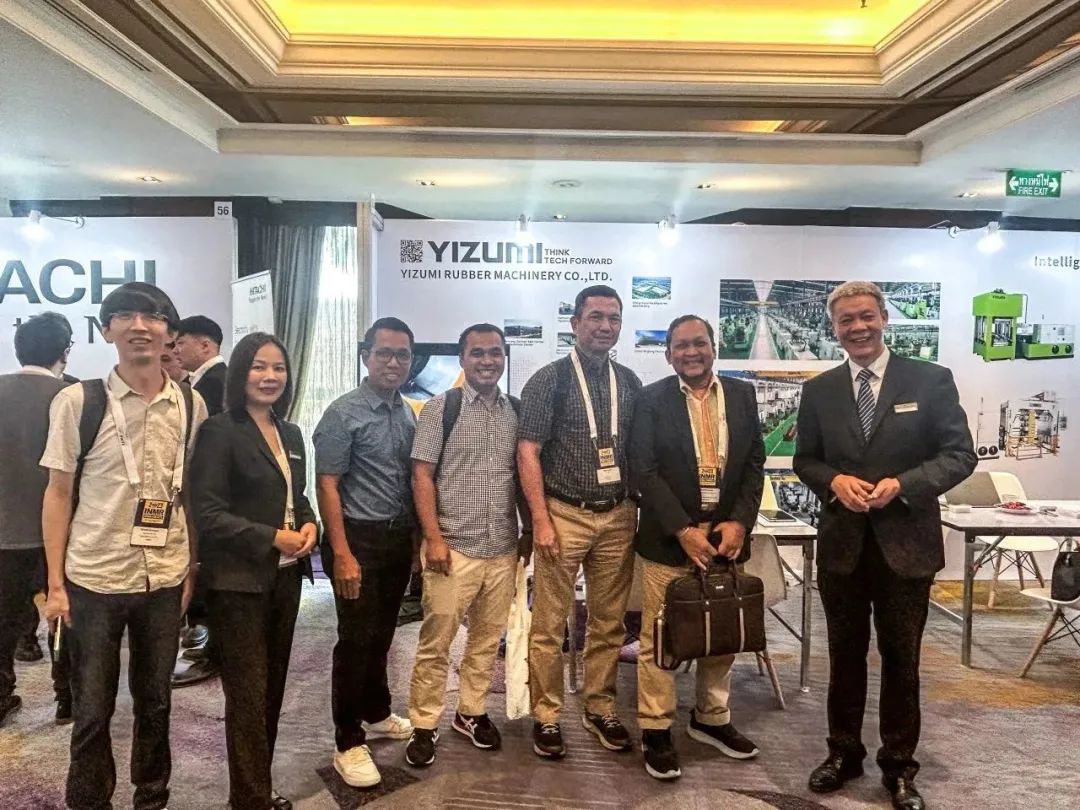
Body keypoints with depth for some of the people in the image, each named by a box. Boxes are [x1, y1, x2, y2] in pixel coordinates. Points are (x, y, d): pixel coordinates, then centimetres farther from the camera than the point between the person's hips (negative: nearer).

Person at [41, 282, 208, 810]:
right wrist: (55, 584, -4)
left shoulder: (191, 406, 0)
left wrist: (192, 568, 6)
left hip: (165, 578, 2)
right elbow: (58, 494, -2)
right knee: (92, 709, 10)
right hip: (93, 579, -2)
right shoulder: (77, 401, -6)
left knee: (155, 702, 16)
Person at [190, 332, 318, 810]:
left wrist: (310, 526, -4)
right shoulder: (220, 431, -11)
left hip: (285, 576, 7)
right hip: (238, 580, -7)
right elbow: (207, 511, -17)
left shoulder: (291, 434, 11)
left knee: (272, 689, 16)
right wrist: (272, 538, -19)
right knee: (248, 695, 2)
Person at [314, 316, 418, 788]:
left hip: (399, 538, 6)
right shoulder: (344, 413, -11)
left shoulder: (408, 415, 8)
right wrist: (342, 554, -18)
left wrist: (417, 536, 9)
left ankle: (376, 714, 36)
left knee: (382, 635, 17)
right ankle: (348, 744, 14)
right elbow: (327, 486, -13)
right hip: (359, 538, -6)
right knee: (356, 639, 1)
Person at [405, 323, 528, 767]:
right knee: (436, 641, 4)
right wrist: (434, 539, -13)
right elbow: (422, 475, -7)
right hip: (454, 547, -4)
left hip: (503, 549, 4)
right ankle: (423, 725, 19)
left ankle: (471, 712, 33)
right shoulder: (441, 407, -5)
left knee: (488, 639, 15)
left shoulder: (515, 412, 7)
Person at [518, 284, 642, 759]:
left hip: (618, 516, 4)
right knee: (550, 623, 3)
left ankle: (600, 709, 28)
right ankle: (546, 716, 18)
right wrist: (541, 520, -13)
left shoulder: (629, 383, 8)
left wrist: (643, 509, 6)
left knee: (609, 622, 12)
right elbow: (528, 453, -7)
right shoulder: (548, 381, -4)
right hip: (564, 514, -4)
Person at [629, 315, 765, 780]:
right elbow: (643, 470, -9)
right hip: (669, 536, -3)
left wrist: (739, 523, -8)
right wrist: (683, 530, -15)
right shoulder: (652, 399, -3)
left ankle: (711, 719, 32)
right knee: (659, 636, 3)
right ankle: (656, 730, 16)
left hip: (727, 532, 4)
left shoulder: (742, 395, 7)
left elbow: (755, 463, 5)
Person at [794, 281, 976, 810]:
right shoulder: (818, 390, 4)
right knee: (845, 655, 14)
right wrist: (834, 481, -13)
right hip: (842, 542, 2)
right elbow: (805, 459, 8)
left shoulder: (931, 380, -3)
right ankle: (844, 752, 31)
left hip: (906, 542, -2)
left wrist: (902, 484, -19)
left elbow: (960, 455, -5)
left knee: (901, 659, 10)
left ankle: (899, 766, 27)